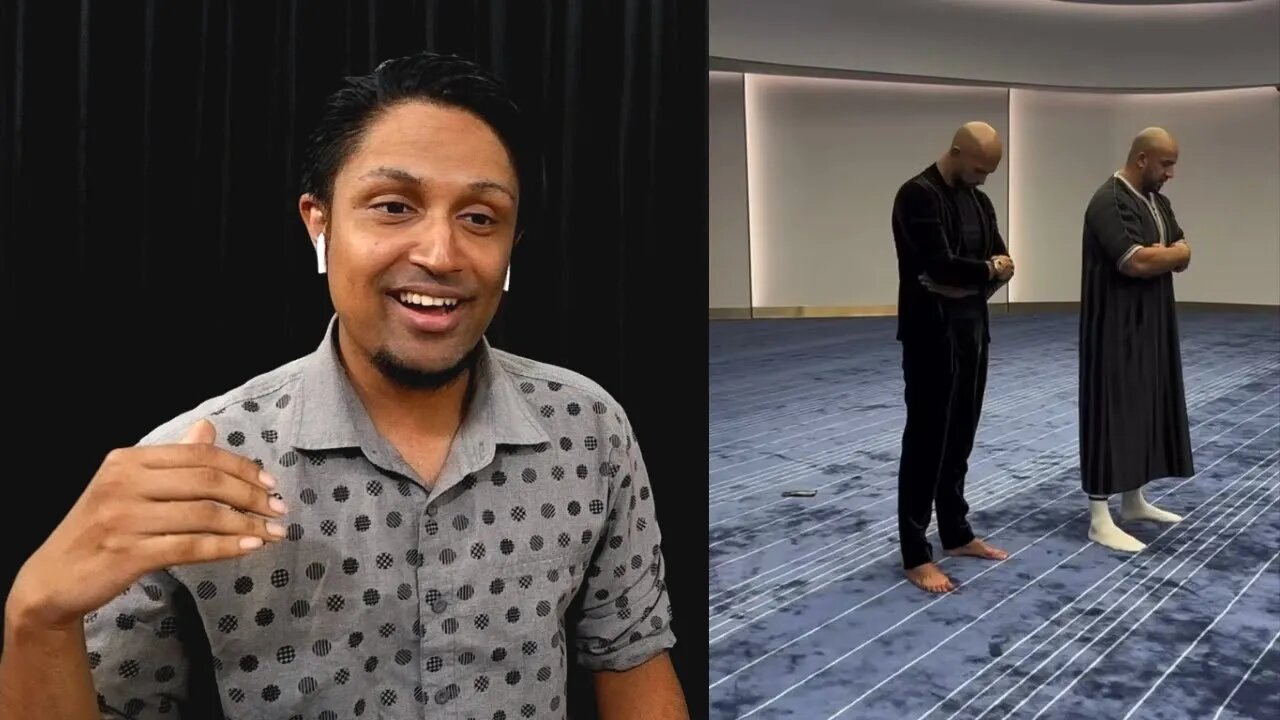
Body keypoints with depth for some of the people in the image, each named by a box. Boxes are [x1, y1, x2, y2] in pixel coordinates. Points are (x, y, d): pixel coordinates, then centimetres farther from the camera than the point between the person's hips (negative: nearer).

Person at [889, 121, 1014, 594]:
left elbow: (1001, 260, 10)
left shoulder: (979, 200, 14)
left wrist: (968, 283, -11)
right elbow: (940, 264, -24)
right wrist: (988, 270, -7)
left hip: (971, 330, 8)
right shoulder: (918, 195, -14)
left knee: (960, 438, 16)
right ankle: (915, 555, 6)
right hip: (931, 334, -8)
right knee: (926, 441, -3)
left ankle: (956, 533, 30)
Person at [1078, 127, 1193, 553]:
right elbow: (1137, 263, -26)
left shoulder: (1157, 201, 14)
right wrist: (1170, 251, -7)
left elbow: (1183, 258, 10)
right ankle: (1100, 520, -2)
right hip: (1115, 329, -10)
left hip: (1150, 326, 10)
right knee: (1111, 412, -7)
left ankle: (1133, 501, 29)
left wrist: (1155, 254, -10)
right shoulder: (1109, 203, -17)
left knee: (1142, 408, 15)